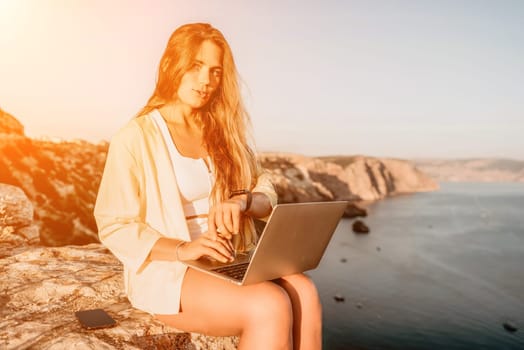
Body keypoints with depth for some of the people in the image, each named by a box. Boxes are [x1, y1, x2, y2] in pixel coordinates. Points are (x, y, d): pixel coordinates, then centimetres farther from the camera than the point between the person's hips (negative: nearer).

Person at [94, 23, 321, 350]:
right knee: (270, 305, -31)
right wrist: (182, 250, -21)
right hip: (165, 270, -4)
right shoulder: (134, 138, -6)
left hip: (231, 262, 5)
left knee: (305, 294, -26)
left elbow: (267, 195, 10)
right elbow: (114, 227, -7)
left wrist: (240, 201, -14)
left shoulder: (226, 131, 10)